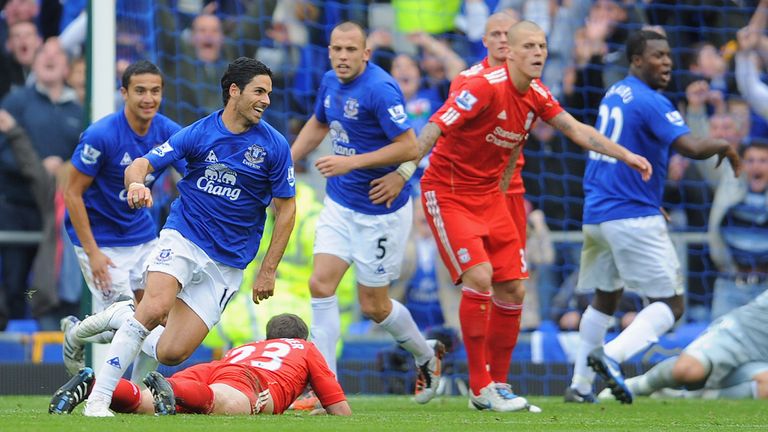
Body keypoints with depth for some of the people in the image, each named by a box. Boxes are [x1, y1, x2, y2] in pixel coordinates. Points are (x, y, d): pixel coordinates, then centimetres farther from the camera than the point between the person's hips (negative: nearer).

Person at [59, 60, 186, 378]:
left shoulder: (169, 133, -7)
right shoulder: (101, 136, -22)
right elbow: (72, 193, -17)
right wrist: (92, 253, -20)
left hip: (142, 234, 6)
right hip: (100, 239, -6)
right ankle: (74, 333, 24)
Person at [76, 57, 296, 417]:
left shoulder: (274, 146, -3)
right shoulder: (198, 133, -3)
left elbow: (286, 209, 4)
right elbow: (142, 164, -4)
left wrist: (268, 270, 1)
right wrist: (137, 182, -29)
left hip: (228, 262, 1)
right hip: (183, 237, -1)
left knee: (171, 354, -9)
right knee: (155, 308, -31)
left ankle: (123, 318, 21)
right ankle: (98, 398, -21)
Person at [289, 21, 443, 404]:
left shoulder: (380, 90, -21)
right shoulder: (331, 83, 4)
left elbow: (409, 147, -24)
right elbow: (317, 125, 24)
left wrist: (352, 162, -26)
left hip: (381, 211, -7)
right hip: (340, 204, 7)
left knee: (373, 305, 4)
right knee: (321, 284, -7)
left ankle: (427, 358, 32)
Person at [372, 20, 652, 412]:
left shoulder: (536, 94, 1)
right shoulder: (484, 87, -22)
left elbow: (577, 131, 9)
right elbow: (436, 128, -26)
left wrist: (626, 156, 4)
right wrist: (404, 171, -33)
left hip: (489, 194, 8)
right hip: (448, 193, -8)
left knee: (512, 289, 3)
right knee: (479, 276, -21)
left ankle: (498, 383, 16)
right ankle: (480, 388, -12)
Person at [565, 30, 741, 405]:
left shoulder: (614, 94, 14)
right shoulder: (651, 102, -14)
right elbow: (691, 147, -25)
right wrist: (723, 145, -5)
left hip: (596, 215, 9)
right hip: (633, 218, -9)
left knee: (605, 299, 22)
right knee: (669, 304, -6)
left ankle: (580, 386, 20)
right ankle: (612, 355, -26)